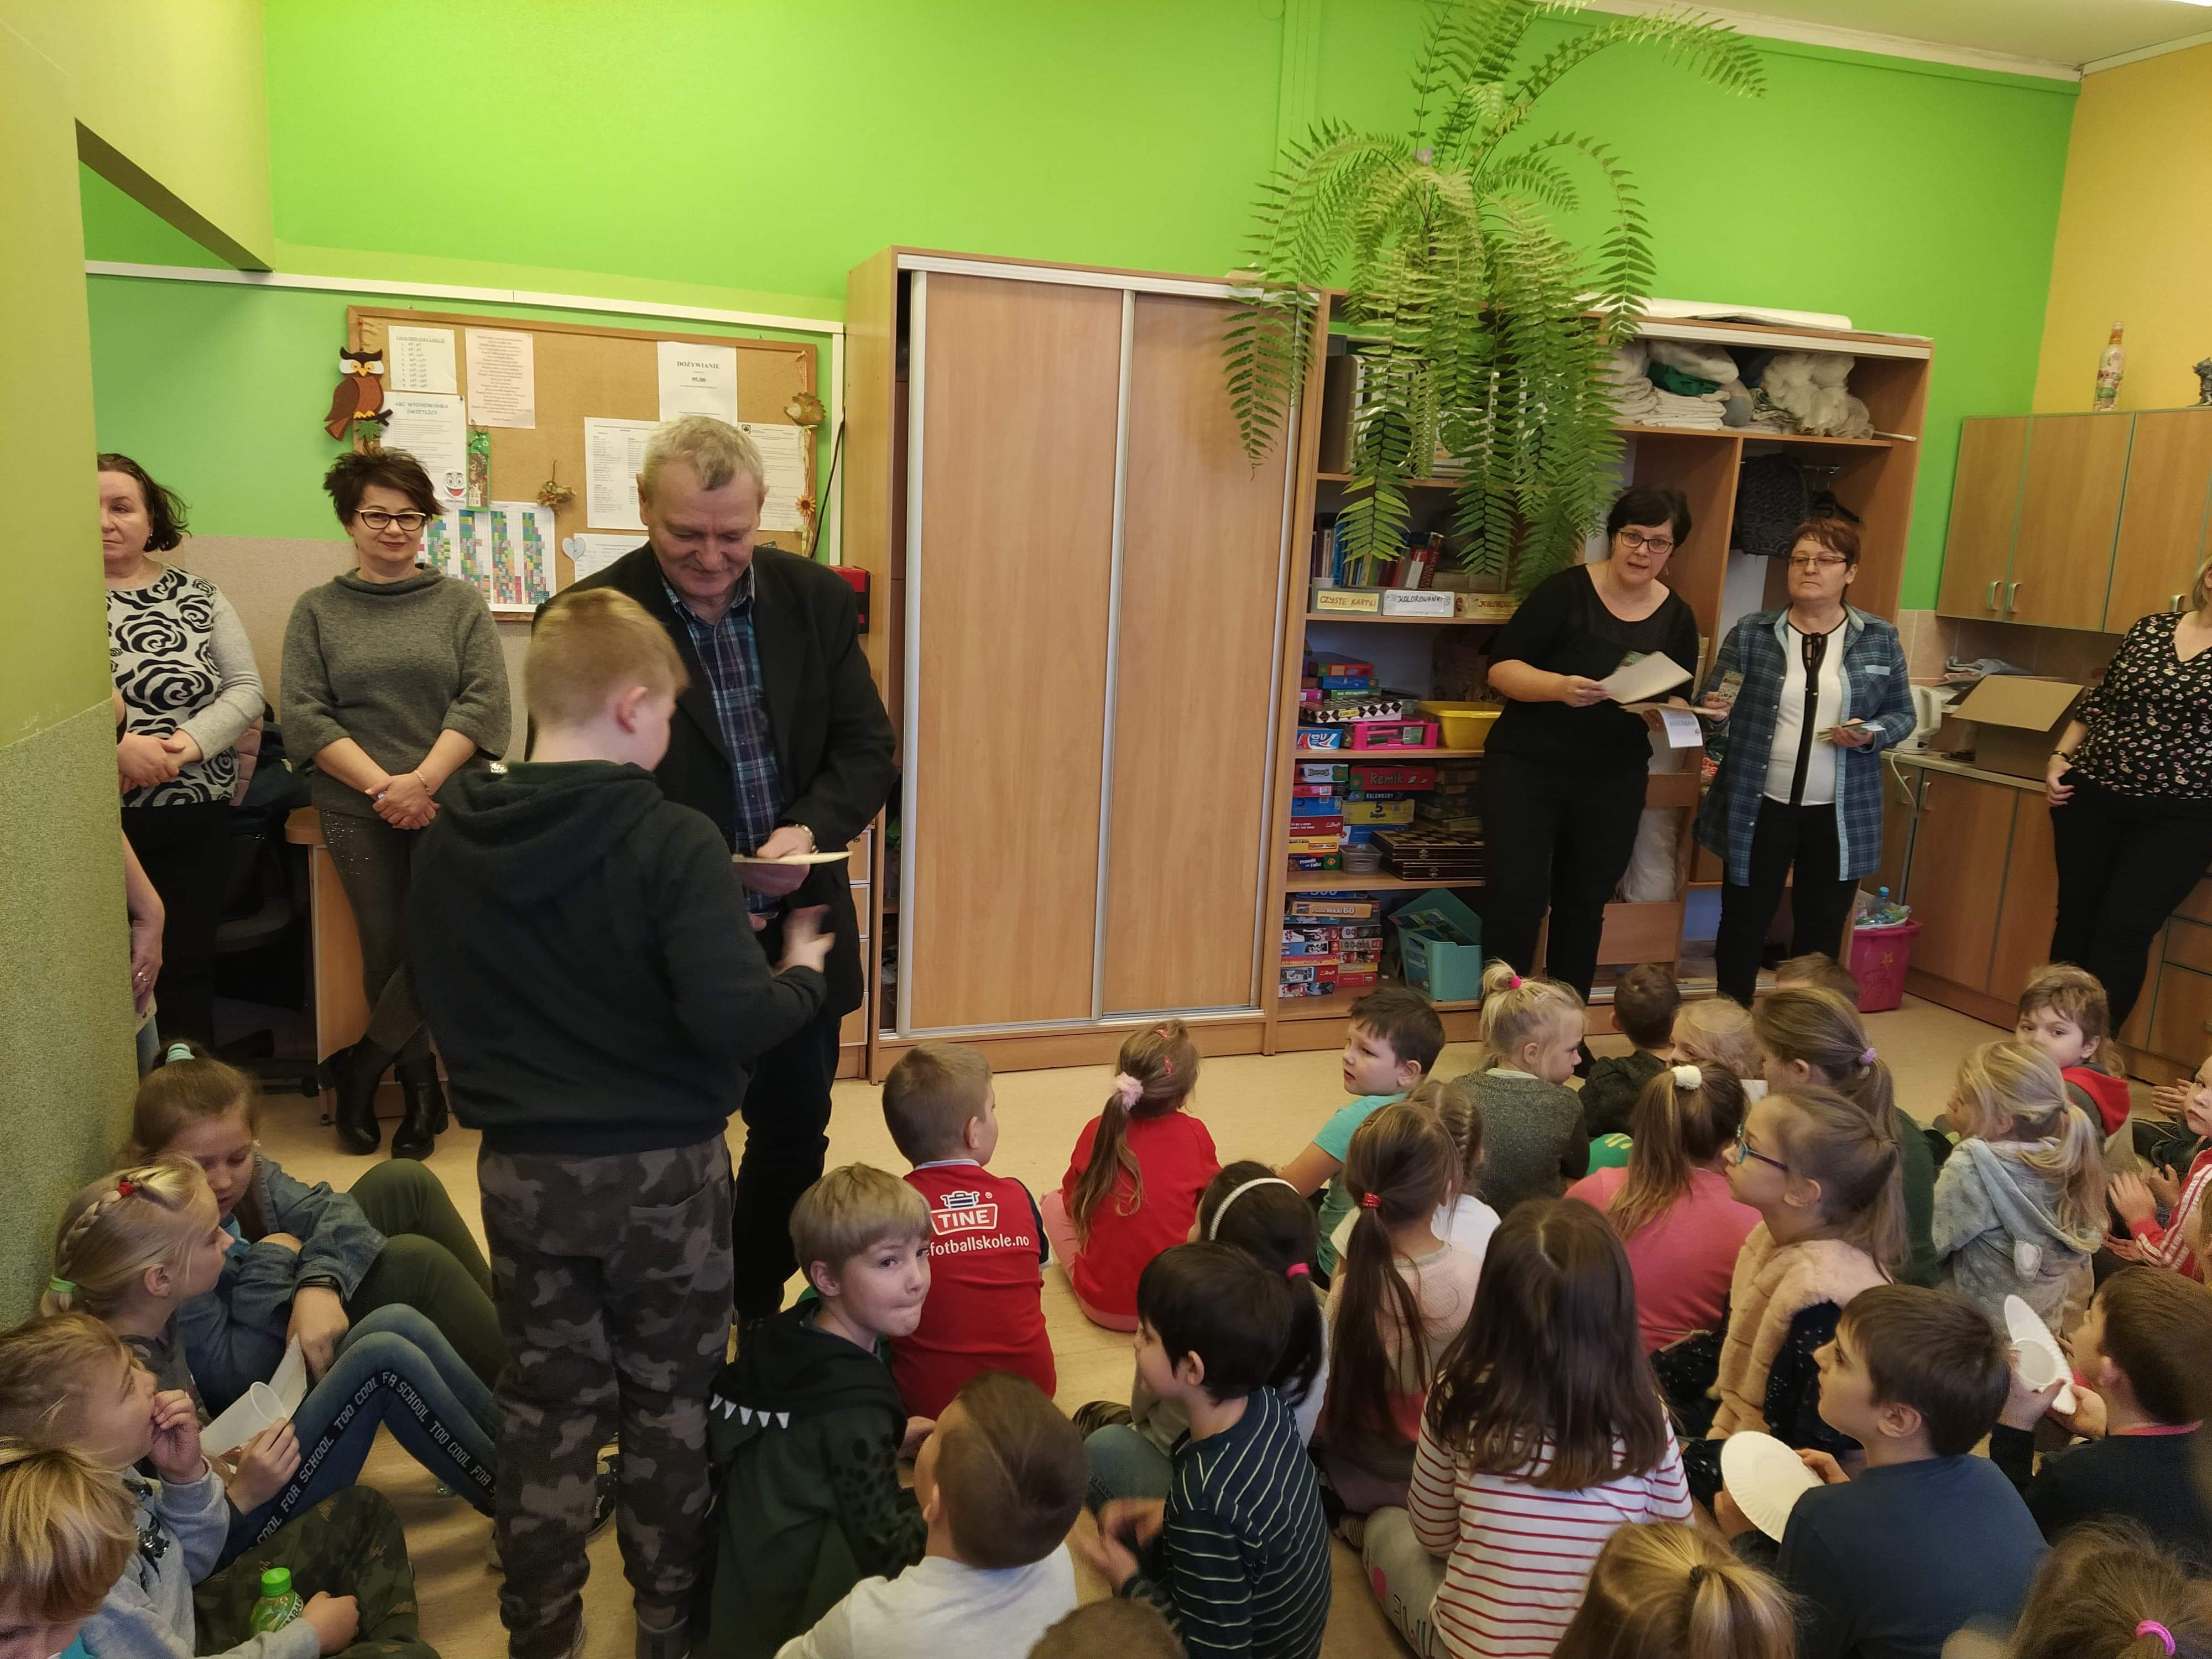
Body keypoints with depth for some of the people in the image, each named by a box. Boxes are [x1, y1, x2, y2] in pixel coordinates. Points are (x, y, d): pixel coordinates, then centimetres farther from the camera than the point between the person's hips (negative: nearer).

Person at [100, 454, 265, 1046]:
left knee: (187, 966, 7)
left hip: (196, 818, 2)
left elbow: (247, 690, 3)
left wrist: (186, 744, -14)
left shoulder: (198, 596, 7)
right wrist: (115, 749, -21)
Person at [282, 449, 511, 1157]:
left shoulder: (460, 602, 6)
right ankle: (421, 1086, 20)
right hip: (357, 811, 1)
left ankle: (360, 1068, 12)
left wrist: (423, 781, -15)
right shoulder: (317, 610, 9)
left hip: (449, 804, -1)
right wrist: (381, 785, -12)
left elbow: (485, 701, -3)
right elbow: (304, 715, 1)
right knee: (386, 951, 2)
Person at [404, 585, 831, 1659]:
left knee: (548, 1408, 19)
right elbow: (732, 1020, -27)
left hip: (522, 1169, 4)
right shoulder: (670, 841, -21)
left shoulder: (448, 842, -5)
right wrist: (801, 974, -8)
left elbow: (441, 1010, 5)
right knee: (671, 1405, 16)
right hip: (662, 1169, -3)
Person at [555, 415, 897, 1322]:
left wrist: (812, 829, -20)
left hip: (798, 924, 4)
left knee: (796, 1132, 18)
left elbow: (867, 746, 0)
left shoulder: (816, 599, -2)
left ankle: (759, 1310, 41)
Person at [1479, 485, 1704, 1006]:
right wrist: (1559, 686, -30)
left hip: (1614, 781, 4)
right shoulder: (1566, 591, -10)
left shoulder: (1677, 617, 3)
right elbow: (1501, 669, -13)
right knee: (1516, 895, -9)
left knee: (1584, 904, 11)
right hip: (1528, 766, -4)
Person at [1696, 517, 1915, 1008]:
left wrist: (1871, 735, -13)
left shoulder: (1880, 640, 2)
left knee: (1821, 936, 11)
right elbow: (1712, 709, 2)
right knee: (1742, 926, 6)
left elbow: (1903, 715, 8)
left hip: (1840, 816, 1)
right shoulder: (1751, 634, 0)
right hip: (1758, 809, -1)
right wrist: (1715, 715, -22)